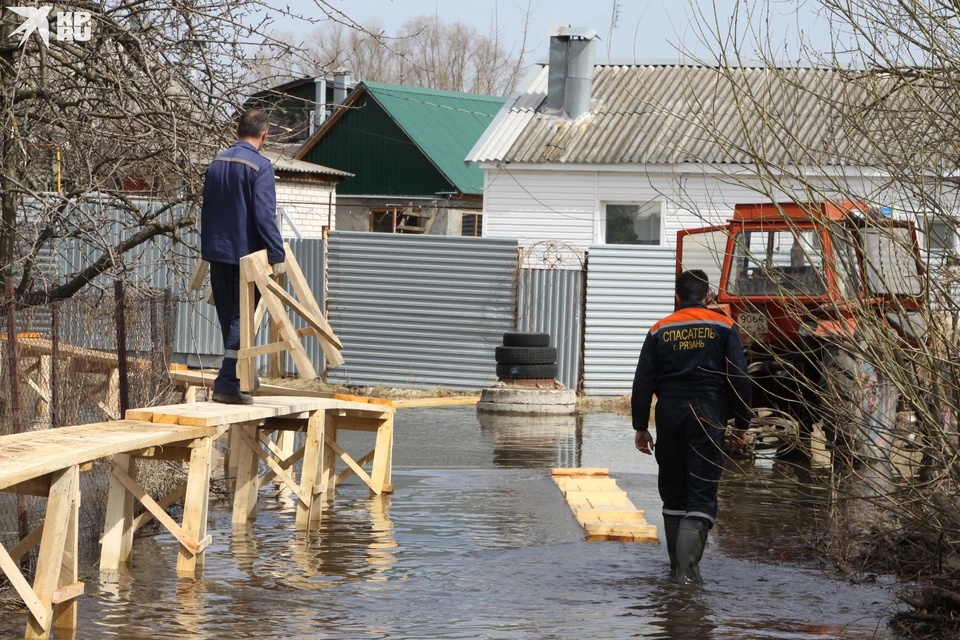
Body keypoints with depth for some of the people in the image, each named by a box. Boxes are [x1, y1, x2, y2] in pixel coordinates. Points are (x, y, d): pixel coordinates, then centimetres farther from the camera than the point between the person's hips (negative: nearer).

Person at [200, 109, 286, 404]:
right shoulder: (259, 166, -13)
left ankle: (238, 377, 23)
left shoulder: (216, 162, 11)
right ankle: (227, 383, -9)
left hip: (216, 250, 7)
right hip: (245, 254, -7)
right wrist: (277, 255, -17)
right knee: (241, 317, -4)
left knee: (227, 316, 14)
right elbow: (264, 216, -20)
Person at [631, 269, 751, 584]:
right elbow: (739, 378, -1)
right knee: (702, 494, -4)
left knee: (673, 494, 14)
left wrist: (641, 426, 11)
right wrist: (741, 422, 7)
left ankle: (677, 563, 20)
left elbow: (643, 381, 6)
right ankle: (687, 566, -18)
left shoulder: (660, 330, 8)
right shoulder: (723, 327, 2)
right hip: (708, 414, -2)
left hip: (669, 415, 2)